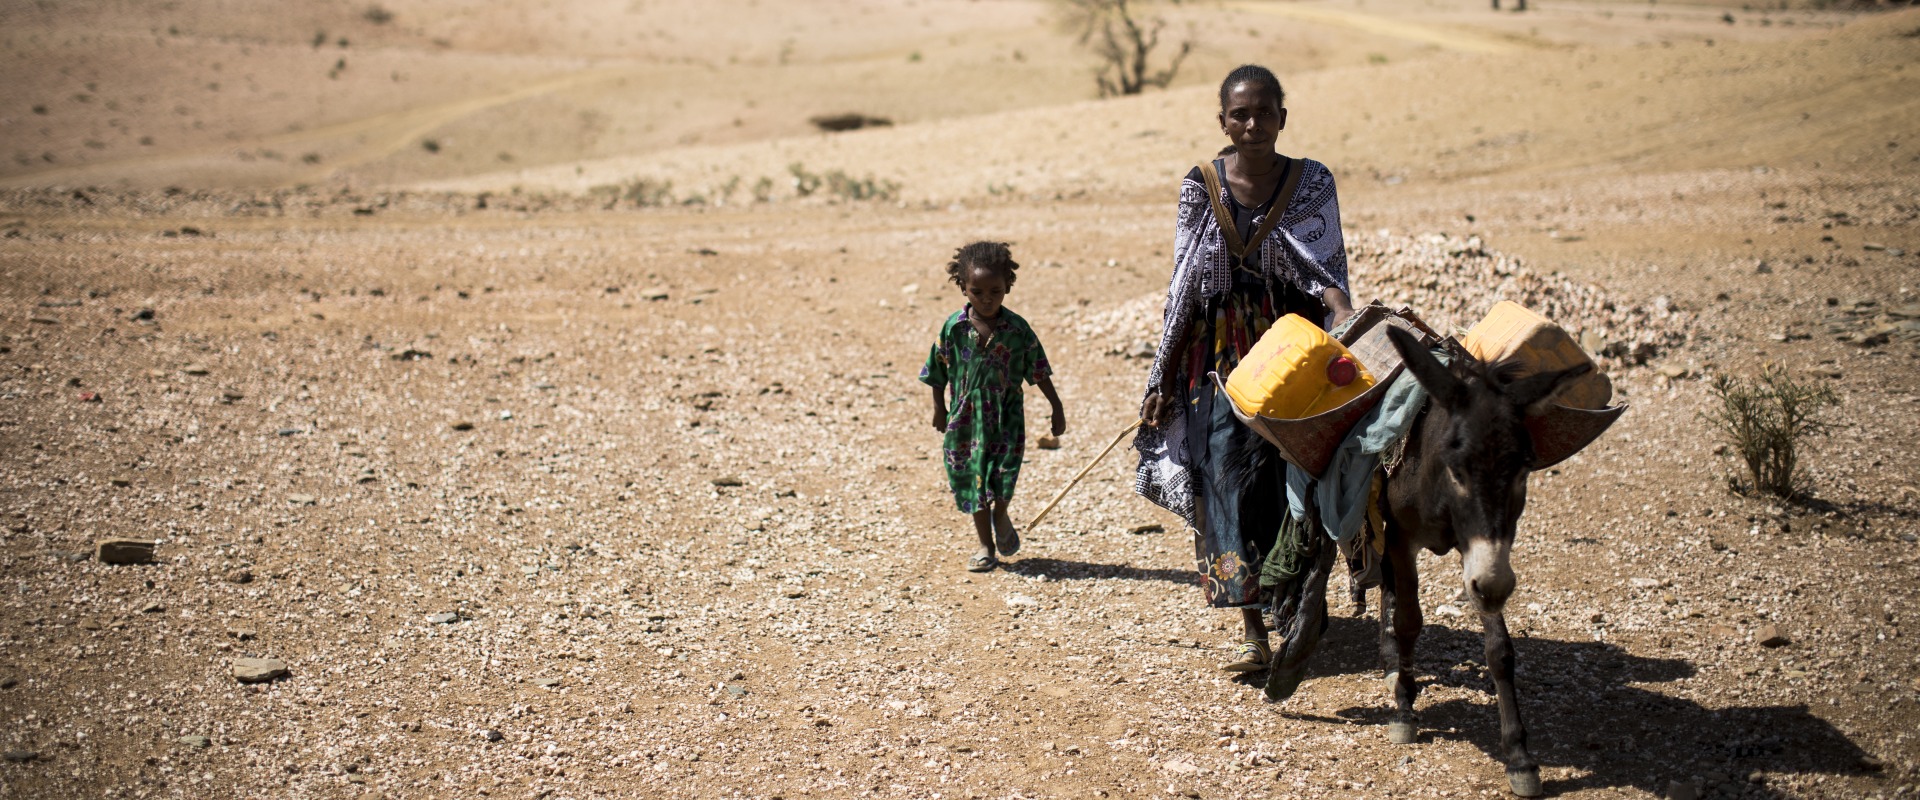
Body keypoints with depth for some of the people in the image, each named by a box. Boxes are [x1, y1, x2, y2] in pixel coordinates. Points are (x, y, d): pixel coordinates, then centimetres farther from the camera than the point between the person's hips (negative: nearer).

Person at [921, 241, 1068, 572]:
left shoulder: (1017, 328, -7)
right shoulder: (954, 327, -6)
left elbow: (1039, 370, 2)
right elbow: (938, 371, 6)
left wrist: (1057, 407, 4)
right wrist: (939, 408, 11)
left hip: (1006, 416, -1)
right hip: (966, 417, 1)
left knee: (1004, 470, -11)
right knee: (972, 478, 7)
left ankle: (1000, 517, 24)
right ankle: (986, 545, 23)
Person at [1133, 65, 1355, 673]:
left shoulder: (1311, 183, 0)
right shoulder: (1200, 187, 0)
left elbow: (1326, 270, -8)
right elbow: (1184, 286, 3)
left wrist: (1342, 311, -31)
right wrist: (1163, 379, 3)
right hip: (1220, 354, 0)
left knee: (1294, 475, 2)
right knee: (1230, 479, -5)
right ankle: (1253, 630, -3)